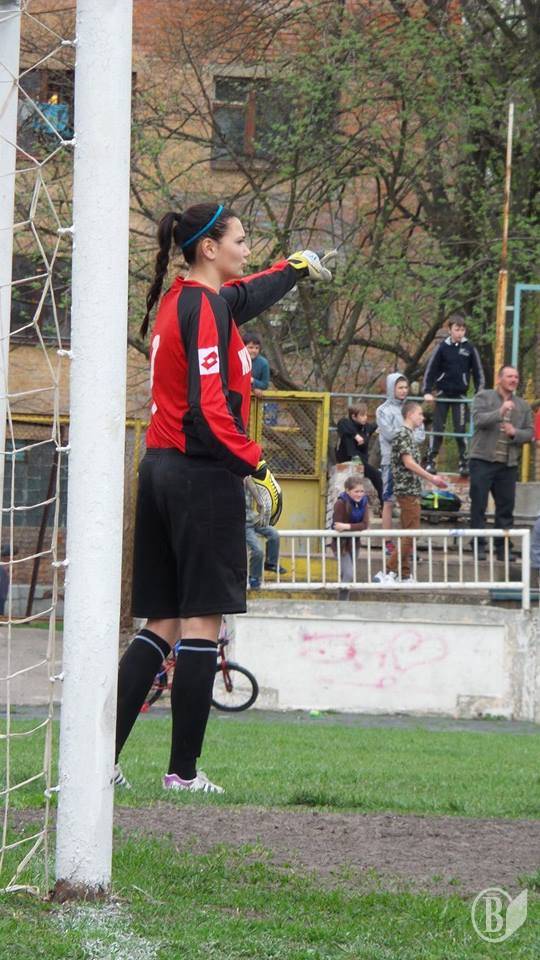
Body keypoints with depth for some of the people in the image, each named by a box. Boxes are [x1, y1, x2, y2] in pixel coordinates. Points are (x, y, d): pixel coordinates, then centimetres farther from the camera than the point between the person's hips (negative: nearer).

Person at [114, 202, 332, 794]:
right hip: (204, 474, -9)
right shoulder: (204, 308, -13)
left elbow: (246, 297, 37)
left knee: (162, 624, 10)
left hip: (161, 471, 9)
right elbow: (209, 409, -21)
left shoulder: (182, 300, 15)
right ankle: (183, 771, -4)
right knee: (201, 621, -5)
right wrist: (258, 469, -18)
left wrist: (297, 267, 53)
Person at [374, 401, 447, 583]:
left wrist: (432, 478, 19)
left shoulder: (409, 435, 17)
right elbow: (409, 463, -20)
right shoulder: (403, 435, -13)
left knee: (408, 535, 11)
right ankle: (387, 572, -15)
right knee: (410, 535, -12)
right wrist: (431, 478, -16)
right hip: (408, 491, -10)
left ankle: (404, 576, 13)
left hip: (410, 491, 10)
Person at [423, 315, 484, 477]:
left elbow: (478, 372, 5)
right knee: (438, 428, -1)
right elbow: (431, 369, -1)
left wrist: (479, 393, -2)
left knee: (461, 429, -2)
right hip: (443, 393, 0)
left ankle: (464, 462, 2)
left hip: (460, 395, 0)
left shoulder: (469, 348, 0)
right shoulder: (443, 347, -2)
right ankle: (431, 461, 2)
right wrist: (427, 391, -8)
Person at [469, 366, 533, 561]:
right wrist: (500, 413, -27)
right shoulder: (484, 397, 2)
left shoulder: (523, 406, 14)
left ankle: (502, 548, 11)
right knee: (478, 506, -2)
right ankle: (478, 546, 3)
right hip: (483, 460, -4)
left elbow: (529, 432, 11)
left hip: (508, 464, 4)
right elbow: (478, 419, -13)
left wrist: (515, 433, -10)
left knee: (506, 507, 5)